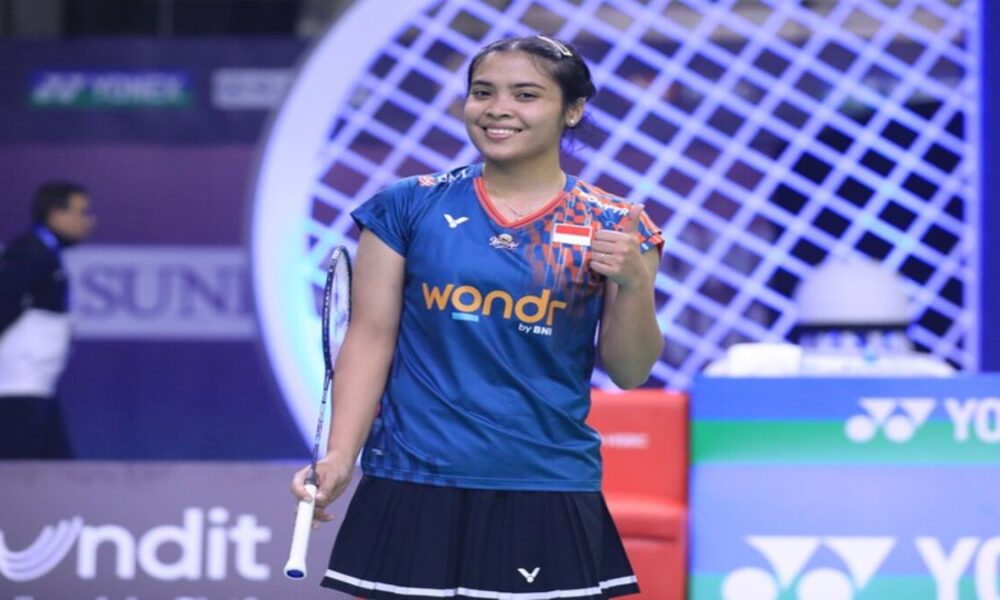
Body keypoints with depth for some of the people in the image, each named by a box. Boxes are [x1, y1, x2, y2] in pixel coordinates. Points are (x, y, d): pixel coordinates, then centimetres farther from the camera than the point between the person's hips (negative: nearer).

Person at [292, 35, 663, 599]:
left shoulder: (612, 227, 3)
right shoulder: (407, 208, 4)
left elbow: (629, 372, 3)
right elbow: (370, 338, 4)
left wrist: (634, 282, -14)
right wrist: (340, 456, -7)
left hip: (550, 496, 0)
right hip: (414, 489, 0)